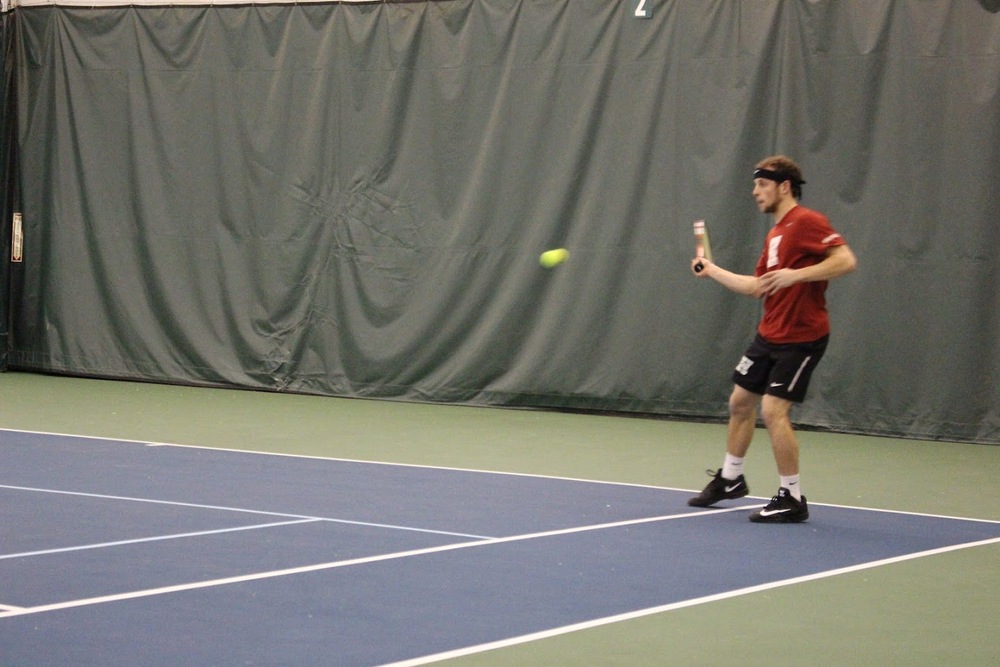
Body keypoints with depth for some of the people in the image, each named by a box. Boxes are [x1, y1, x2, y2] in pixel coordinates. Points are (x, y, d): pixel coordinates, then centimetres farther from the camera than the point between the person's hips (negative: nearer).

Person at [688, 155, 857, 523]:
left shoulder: (807, 222, -14)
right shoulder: (775, 234, 14)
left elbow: (846, 260, -25)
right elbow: (757, 286, 21)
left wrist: (795, 275, -31)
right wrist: (712, 270, 23)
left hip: (800, 337, -9)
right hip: (769, 334, 9)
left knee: (773, 410, -14)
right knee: (740, 401, 16)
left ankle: (792, 498, -3)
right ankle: (730, 479, 35)